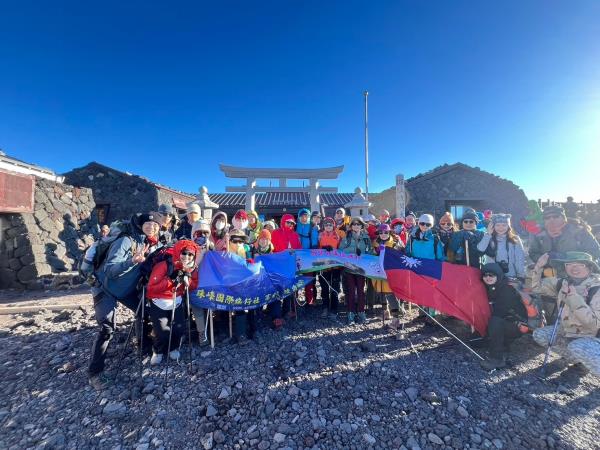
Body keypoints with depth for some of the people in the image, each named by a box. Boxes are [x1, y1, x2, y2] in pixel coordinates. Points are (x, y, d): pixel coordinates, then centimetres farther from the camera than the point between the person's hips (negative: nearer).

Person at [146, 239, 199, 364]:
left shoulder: (192, 269, -7)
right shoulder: (164, 266, -23)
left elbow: (193, 287, -1)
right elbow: (151, 287, -23)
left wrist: (187, 279, -20)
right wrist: (171, 280, -31)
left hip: (176, 302, 4)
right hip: (158, 303, -3)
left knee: (179, 329, -8)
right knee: (163, 331, -12)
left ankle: (174, 348, 25)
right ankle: (158, 351, 22)